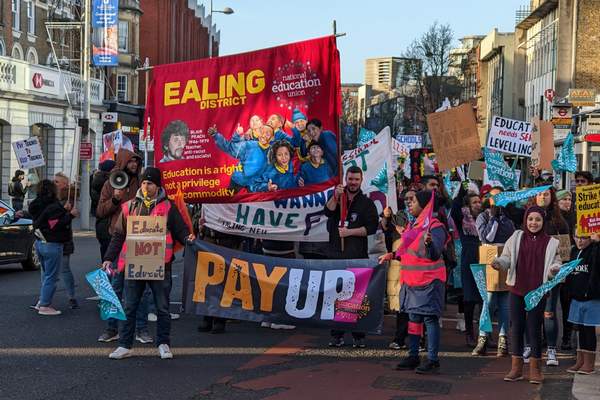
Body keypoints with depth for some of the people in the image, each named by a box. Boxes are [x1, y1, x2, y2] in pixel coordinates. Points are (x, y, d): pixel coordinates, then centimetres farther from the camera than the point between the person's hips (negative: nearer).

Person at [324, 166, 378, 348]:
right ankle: (337, 335, 5)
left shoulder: (367, 203, 10)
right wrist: (336, 196, -20)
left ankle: (358, 336, 2)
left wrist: (350, 232, -8)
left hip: (358, 257, -1)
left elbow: (372, 227, -1)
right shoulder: (337, 198, 14)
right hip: (336, 254, 1)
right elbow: (328, 212, -6)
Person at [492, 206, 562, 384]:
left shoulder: (551, 243, 2)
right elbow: (507, 257, 7)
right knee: (516, 327, 6)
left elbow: (556, 263, 4)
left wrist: (554, 270, -19)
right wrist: (499, 262, -14)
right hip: (516, 290, 2)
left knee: (534, 328, 1)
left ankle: (535, 368, 13)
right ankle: (516, 368, 16)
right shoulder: (516, 237, 6)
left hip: (538, 292, -2)